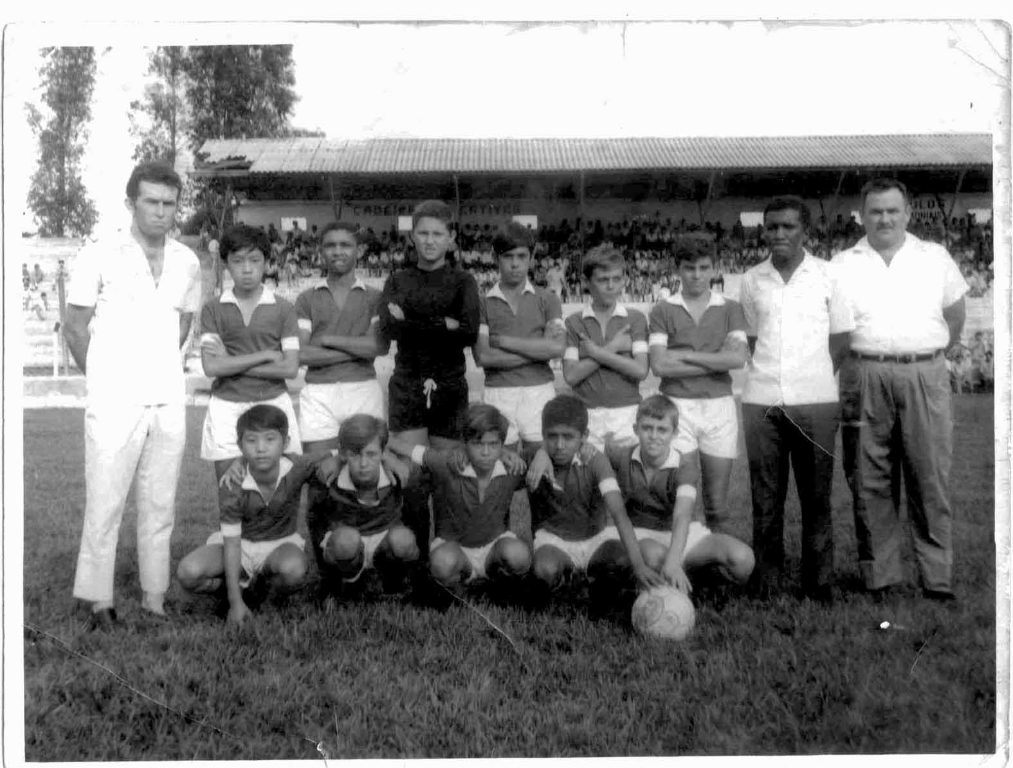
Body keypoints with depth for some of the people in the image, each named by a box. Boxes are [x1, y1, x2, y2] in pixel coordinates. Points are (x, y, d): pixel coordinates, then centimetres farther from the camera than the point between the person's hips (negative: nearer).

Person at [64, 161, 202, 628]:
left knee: (160, 506, 7)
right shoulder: (99, 257, -5)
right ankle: (98, 602, 8)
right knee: (105, 506, -1)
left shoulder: (187, 263, 7)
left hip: (169, 404, 4)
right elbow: (75, 328, 1)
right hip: (114, 405, -4)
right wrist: (105, 379, 7)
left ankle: (155, 598, 15)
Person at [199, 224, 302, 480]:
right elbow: (211, 367, -8)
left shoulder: (283, 309, 2)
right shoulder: (213, 310, 3)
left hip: (273, 403, 0)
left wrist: (232, 362, -8)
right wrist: (266, 355, -10)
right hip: (227, 407, 0)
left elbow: (290, 368, -6)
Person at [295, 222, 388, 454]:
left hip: (363, 391, 0)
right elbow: (300, 354, -3)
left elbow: (380, 346, -7)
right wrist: (358, 350, -6)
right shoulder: (307, 299, 9)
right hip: (318, 393, 0)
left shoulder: (374, 297, 8)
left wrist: (327, 340, -6)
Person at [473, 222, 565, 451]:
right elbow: (483, 356, -6)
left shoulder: (546, 300, 7)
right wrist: (538, 349, -6)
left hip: (539, 392, 0)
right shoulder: (483, 303, 5)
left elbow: (557, 347, -7)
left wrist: (503, 341, -7)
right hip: (498, 395, 0)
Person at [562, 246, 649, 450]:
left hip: (626, 412, 0)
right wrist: (612, 348, -7)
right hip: (587, 415, 0)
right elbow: (570, 375, -5)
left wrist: (596, 352, -7)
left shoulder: (635, 319, 5)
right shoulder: (574, 322, 6)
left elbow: (641, 370, -6)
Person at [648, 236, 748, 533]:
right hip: (677, 407, -1)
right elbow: (659, 365, -8)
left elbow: (738, 357, -7)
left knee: (716, 501, 6)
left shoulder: (730, 309, 8)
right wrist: (716, 362, -6)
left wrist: (685, 355, -7)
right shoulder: (663, 310, 4)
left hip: (719, 406, 1)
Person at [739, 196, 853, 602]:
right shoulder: (751, 280, 7)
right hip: (761, 400, 2)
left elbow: (840, 339, 7)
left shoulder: (827, 275, 2)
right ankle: (766, 583, 13)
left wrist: (812, 378, 3)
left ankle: (819, 584, 13)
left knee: (817, 496, 4)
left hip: (815, 400, -1)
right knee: (765, 497, 5)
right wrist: (771, 374, 4)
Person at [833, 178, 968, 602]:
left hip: (925, 377, 0)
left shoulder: (935, 258, 11)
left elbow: (955, 316, 18)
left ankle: (938, 580, 6)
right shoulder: (843, 264, 7)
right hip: (865, 377, 0)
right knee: (870, 482, 2)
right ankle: (879, 577, 11)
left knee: (931, 479, 0)